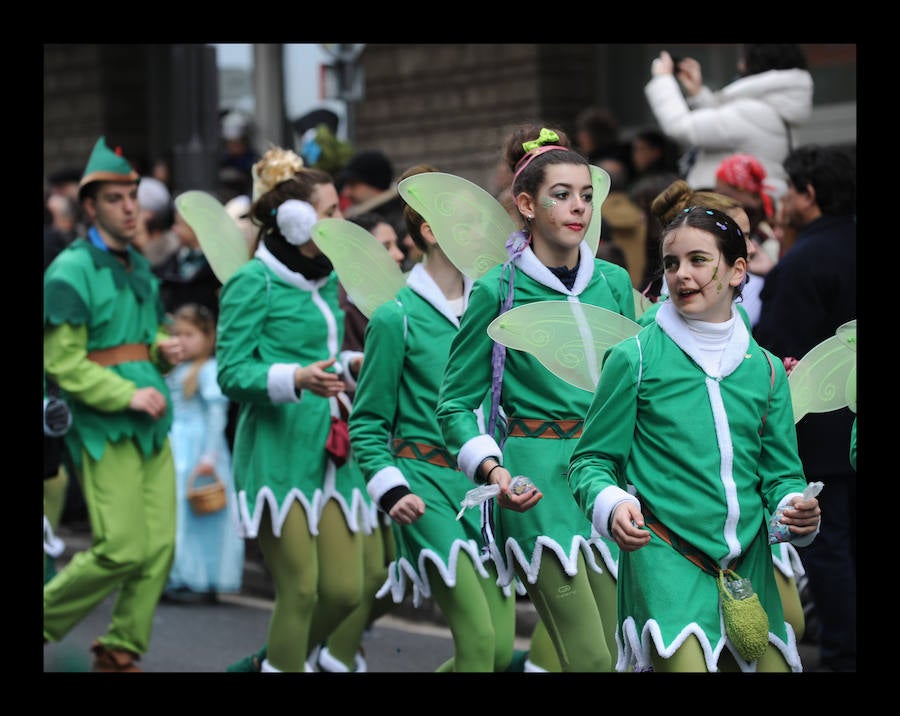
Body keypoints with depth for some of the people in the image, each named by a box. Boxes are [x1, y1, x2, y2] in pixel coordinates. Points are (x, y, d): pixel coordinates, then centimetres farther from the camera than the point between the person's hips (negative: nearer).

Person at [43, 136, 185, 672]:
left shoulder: (140, 268, 15)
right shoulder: (71, 272, -10)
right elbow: (61, 363, -14)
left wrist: (165, 350, 4)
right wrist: (128, 395, -19)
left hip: (151, 426, 8)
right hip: (103, 428, -8)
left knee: (159, 547, 2)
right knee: (122, 550, -12)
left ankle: (121, 653, 13)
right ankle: (47, 618, 9)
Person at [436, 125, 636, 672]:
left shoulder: (614, 282, 9)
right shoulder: (498, 290, -4)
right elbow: (456, 404, 0)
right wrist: (492, 470, -15)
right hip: (538, 480, -5)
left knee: (612, 651, 2)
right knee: (590, 658, -12)